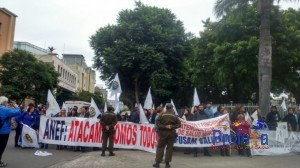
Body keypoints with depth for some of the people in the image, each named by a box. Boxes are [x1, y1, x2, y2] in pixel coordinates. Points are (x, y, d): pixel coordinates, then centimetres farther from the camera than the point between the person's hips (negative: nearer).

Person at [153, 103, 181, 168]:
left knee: (160, 147, 5)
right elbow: (179, 124, -4)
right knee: (169, 148, 7)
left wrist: (164, 127, -10)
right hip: (171, 133, 1)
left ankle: (157, 162, 4)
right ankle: (167, 163, 9)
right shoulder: (174, 116, -2)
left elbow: (157, 123, -10)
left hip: (163, 132, 0)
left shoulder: (162, 115, -4)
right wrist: (172, 126, -8)